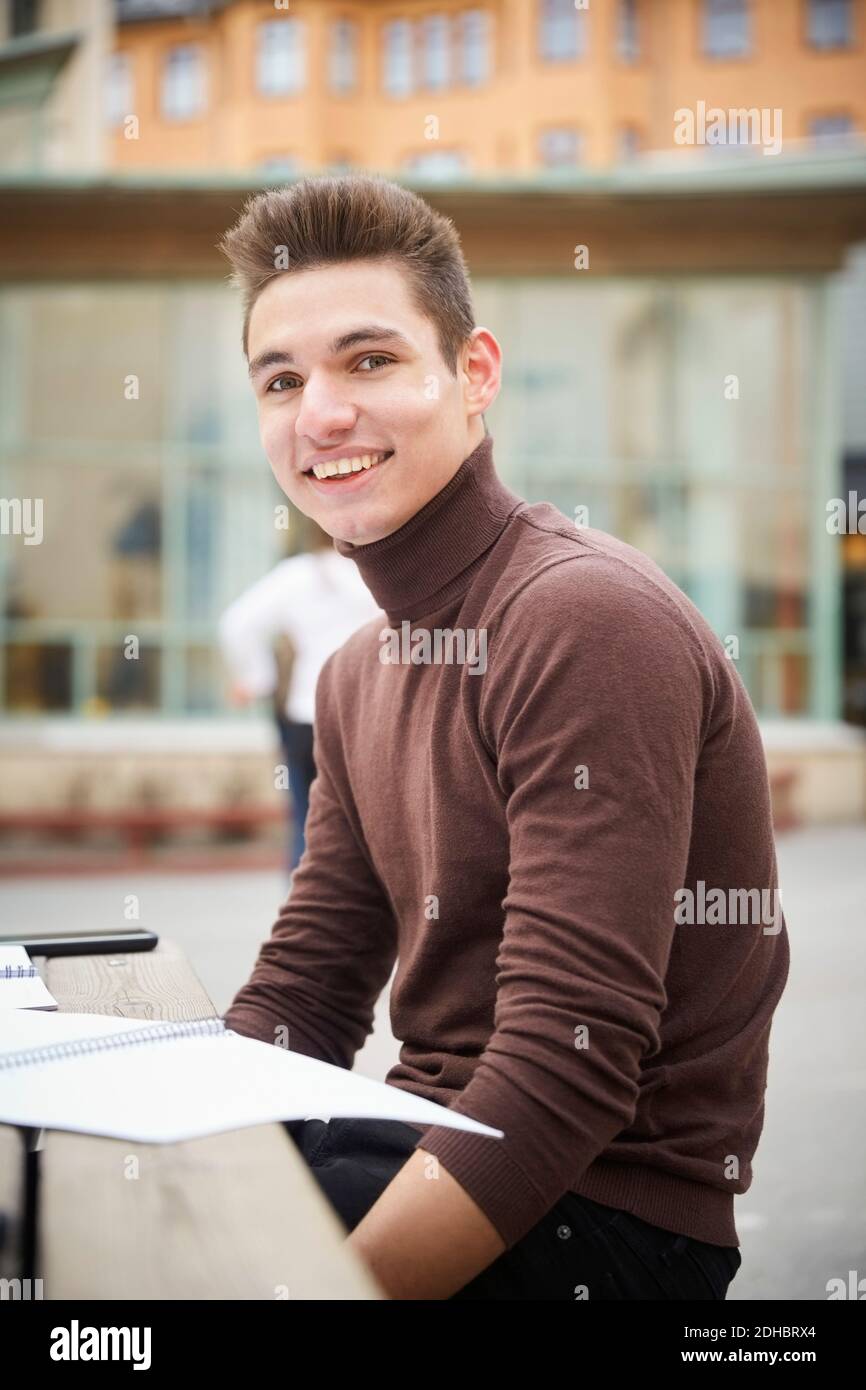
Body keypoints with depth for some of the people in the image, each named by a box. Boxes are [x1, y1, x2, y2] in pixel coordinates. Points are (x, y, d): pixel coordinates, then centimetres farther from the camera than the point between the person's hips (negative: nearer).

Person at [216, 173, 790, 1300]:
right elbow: (300, 995, 10)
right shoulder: (361, 671, 11)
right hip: (435, 1143, 8)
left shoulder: (590, 622, -18)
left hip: (609, 1210, -7)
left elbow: (569, 1062, -24)